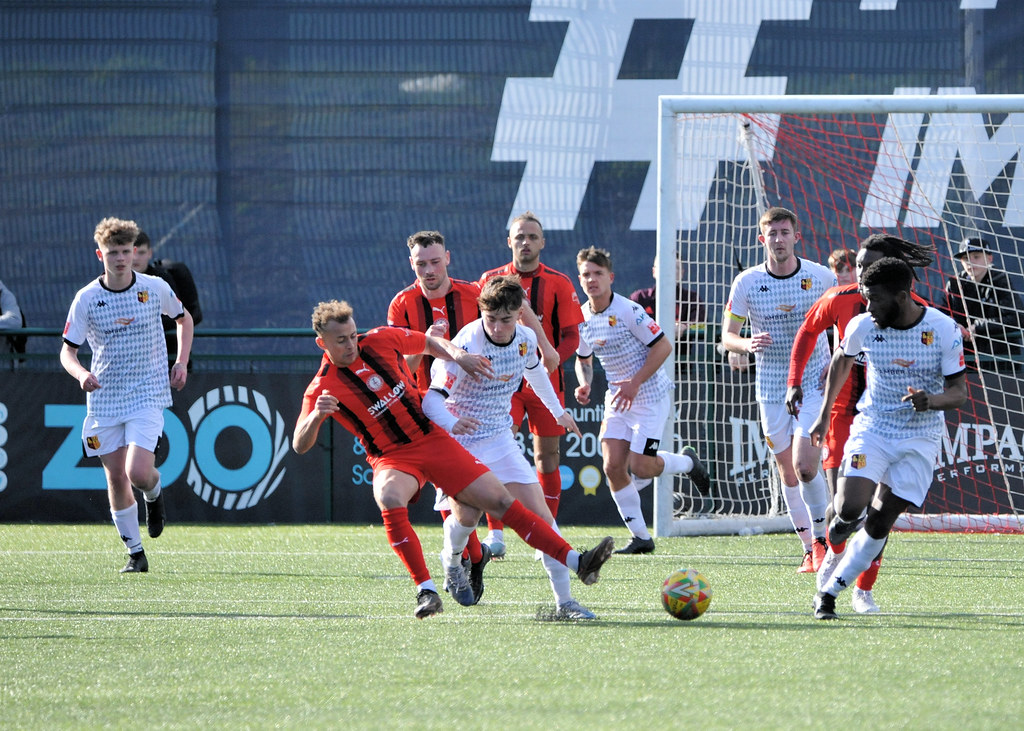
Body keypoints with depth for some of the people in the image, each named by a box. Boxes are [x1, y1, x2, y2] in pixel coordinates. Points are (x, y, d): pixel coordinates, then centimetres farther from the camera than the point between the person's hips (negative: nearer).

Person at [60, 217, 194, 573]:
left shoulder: (155, 288, -3)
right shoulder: (86, 299, -4)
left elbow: (183, 318, 17)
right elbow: (67, 351, 0)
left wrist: (181, 362, 5)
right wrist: (81, 374, -22)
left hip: (148, 396, -2)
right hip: (104, 400, 2)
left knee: (138, 473, -18)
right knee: (116, 478, 3)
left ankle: (154, 493, 19)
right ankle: (135, 553, 17)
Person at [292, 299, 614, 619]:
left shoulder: (381, 340, -3)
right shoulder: (322, 388, -9)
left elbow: (431, 344, 14)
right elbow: (300, 445, -13)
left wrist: (458, 355, -7)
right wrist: (316, 416, -33)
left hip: (433, 439, 3)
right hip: (391, 458, -3)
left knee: (500, 500, -4)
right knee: (390, 500, -37)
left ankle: (576, 561, -3)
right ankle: (426, 590, -30)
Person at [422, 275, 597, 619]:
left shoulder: (525, 339, -4)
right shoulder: (466, 346, -24)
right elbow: (432, 397, -30)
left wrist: (557, 410, 34)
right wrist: (451, 423, -50)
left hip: (500, 440, 4)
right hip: (460, 444, -4)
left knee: (540, 512, -6)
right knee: (467, 516, -7)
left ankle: (564, 600, -4)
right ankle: (452, 562, 31)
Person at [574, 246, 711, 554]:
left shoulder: (628, 311, -18)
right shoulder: (582, 318, 3)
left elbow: (663, 346, -16)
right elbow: (583, 359, 19)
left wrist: (635, 383, -20)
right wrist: (584, 384, -3)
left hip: (650, 394, -6)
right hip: (617, 399, 6)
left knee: (640, 466, -11)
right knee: (612, 465, -7)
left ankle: (688, 462, 22)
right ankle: (640, 537, 3)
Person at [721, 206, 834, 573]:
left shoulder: (820, 277, -5)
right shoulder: (747, 282, -5)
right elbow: (727, 336, 0)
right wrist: (748, 344, -23)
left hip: (814, 383, -2)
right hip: (771, 388, 2)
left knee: (805, 466, -17)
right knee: (788, 474, 6)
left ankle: (821, 539, 2)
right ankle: (809, 549, 20)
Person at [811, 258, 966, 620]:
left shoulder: (944, 330, -14)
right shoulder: (863, 326, -9)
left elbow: (959, 392, -9)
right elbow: (842, 359, 13)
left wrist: (931, 400, -31)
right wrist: (824, 413, 15)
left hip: (920, 437, -1)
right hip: (872, 427, 1)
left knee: (880, 521, -5)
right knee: (850, 508, -19)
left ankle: (828, 592, 5)